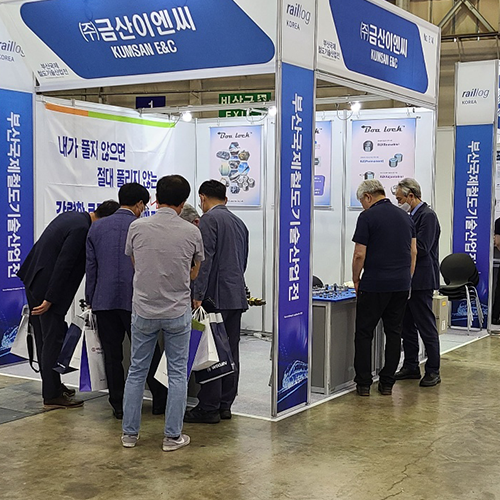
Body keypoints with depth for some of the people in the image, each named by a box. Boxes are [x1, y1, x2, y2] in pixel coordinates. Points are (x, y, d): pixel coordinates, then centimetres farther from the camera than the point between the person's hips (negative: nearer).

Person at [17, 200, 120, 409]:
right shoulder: (81, 229, -21)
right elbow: (63, 265, -23)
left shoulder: (72, 216, 9)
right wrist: (49, 299, -21)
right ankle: (52, 396, 6)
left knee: (44, 336, 17)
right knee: (53, 339, -2)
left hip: (35, 280, 10)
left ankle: (52, 385, 30)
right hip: (46, 287, -10)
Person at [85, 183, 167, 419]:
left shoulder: (97, 227, 7)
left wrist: (91, 300, 14)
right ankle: (160, 401, 14)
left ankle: (119, 406, 13)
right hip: (135, 300, -3)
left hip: (104, 300, 3)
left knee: (112, 355, 8)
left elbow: (90, 267, 8)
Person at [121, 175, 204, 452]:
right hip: (178, 312, -1)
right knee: (177, 373, 8)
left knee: (137, 371, 13)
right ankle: (173, 436, 11)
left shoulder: (137, 227, -6)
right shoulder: (191, 232, -8)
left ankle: (130, 432, 19)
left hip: (144, 311, 1)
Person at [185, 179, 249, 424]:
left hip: (216, 296, -8)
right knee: (230, 352, 10)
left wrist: (197, 295, -17)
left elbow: (205, 259, -17)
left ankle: (209, 408, -2)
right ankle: (225, 405, 17)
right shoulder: (239, 223, 18)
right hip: (237, 295, 9)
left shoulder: (209, 219, -7)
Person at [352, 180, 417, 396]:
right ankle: (387, 383, 12)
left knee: (364, 333, 4)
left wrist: (356, 280, 2)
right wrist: (406, 279, 17)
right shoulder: (405, 216, 11)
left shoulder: (367, 217, -8)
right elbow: (413, 252, 11)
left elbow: (359, 254, -12)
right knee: (394, 333, 10)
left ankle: (363, 383, 5)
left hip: (374, 284, -6)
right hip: (401, 285, 6)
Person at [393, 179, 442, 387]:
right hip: (408, 280, 10)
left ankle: (433, 371, 6)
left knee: (426, 327, -2)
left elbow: (421, 248, -21)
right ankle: (411, 366, 23)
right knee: (407, 326, 14)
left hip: (421, 281, -10)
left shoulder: (427, 216, -14)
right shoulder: (412, 216, 15)